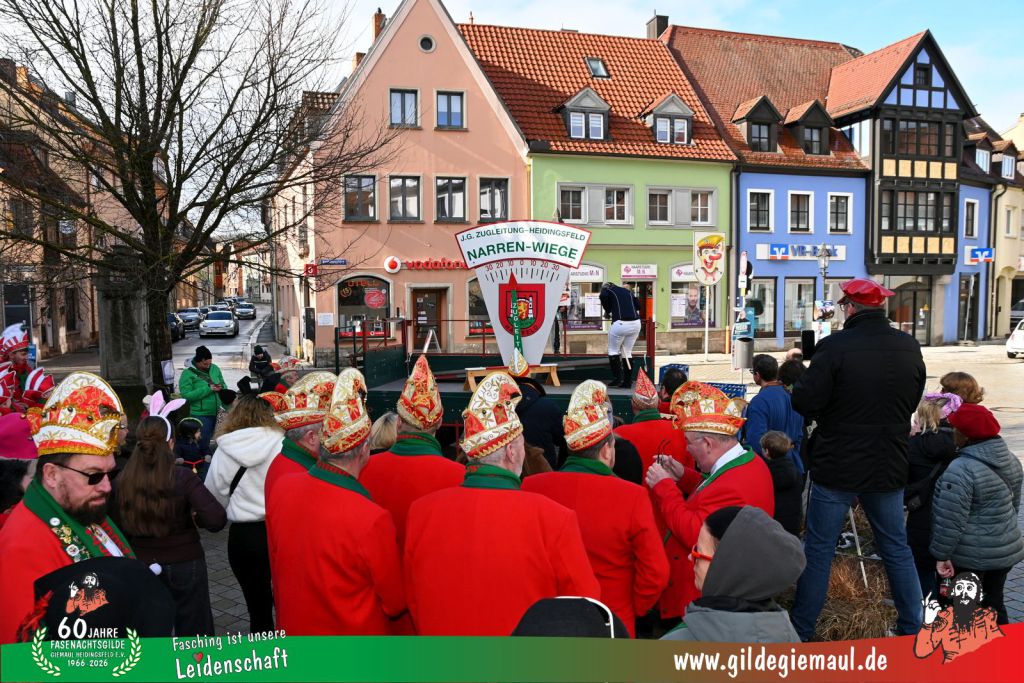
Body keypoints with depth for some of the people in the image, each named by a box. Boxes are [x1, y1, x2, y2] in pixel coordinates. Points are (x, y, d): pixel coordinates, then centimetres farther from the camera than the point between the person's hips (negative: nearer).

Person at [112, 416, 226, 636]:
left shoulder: (121, 482, -12)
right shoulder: (183, 477, -19)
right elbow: (217, 519, -26)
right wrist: (194, 518, -6)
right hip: (185, 564, -3)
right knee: (194, 630, 15)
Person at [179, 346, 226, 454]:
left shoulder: (214, 368, 4)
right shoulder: (188, 374, -12)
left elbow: (223, 384, 16)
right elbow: (186, 395, -19)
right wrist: (208, 389, -22)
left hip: (217, 412, 5)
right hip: (201, 415, -5)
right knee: (203, 442, 4)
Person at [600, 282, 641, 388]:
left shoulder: (605, 291, 11)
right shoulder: (627, 291, 25)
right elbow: (638, 306, 19)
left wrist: (608, 313, 12)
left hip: (620, 323, -5)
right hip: (636, 323, 5)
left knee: (613, 351, 13)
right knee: (627, 352, 16)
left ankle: (617, 378, 4)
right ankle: (628, 381, 15)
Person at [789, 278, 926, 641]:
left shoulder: (835, 346, -18)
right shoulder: (909, 347, -1)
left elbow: (804, 402, -19)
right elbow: (911, 401, 12)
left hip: (837, 467, -4)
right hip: (889, 467, 5)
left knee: (818, 549, 7)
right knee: (897, 548, 19)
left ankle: (801, 629, 17)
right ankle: (913, 628, 29)